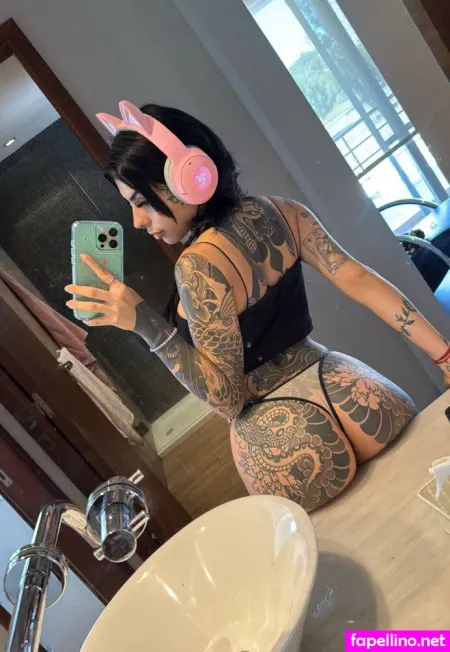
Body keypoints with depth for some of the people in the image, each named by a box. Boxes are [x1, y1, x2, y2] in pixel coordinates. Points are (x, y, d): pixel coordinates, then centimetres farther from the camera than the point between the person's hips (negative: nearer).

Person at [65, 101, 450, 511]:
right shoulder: (278, 211, -1)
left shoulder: (198, 265, -21)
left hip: (280, 437, -8)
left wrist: (143, 321, -23)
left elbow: (228, 397, -17)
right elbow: (361, 281, -3)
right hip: (343, 391, 8)